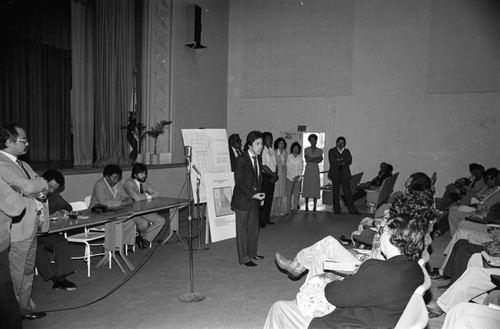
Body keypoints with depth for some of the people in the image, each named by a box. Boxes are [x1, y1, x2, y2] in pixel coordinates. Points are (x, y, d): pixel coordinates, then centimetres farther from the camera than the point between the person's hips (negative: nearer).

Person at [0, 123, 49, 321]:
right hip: (17, 230, -9)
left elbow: (41, 188, 14)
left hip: (31, 226, 9)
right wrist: (41, 183, -7)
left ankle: (26, 308, 32)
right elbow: (27, 187, -27)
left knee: (28, 272, 19)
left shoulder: (21, 163, 14)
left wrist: (38, 191, -8)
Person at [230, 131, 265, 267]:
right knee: (243, 229, 4)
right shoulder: (241, 160, -16)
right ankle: (244, 258, 14)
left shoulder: (258, 159, 8)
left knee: (254, 227, 15)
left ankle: (252, 253, 30)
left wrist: (260, 196, 9)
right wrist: (252, 195, -24)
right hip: (243, 200, -7)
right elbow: (239, 182, -19)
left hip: (254, 199, 7)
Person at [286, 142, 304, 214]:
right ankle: (289, 208, 3)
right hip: (290, 177, -2)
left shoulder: (300, 158, 8)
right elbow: (288, 168, -3)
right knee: (289, 193, -2)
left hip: (298, 178, 2)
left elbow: (301, 168, 6)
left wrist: (298, 175, -8)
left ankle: (295, 208, 8)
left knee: (296, 193, 2)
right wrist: (293, 177, -9)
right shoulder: (289, 157, 1)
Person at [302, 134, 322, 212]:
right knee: (307, 188, -3)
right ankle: (306, 206, 3)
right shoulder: (306, 149, 7)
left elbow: (319, 161, -3)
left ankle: (314, 207, 2)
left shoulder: (319, 150, 9)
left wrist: (310, 159, -9)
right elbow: (307, 160, -6)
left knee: (315, 188, -3)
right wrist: (316, 158, -7)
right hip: (308, 170, 0)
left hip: (316, 170, 0)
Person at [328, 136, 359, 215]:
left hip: (345, 174, 1)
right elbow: (332, 161, -7)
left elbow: (350, 161, 0)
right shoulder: (331, 151, 8)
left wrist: (339, 161, -10)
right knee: (336, 192, 2)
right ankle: (336, 209, 10)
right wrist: (343, 162, -7)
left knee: (348, 192, -4)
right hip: (335, 174, -1)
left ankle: (352, 209, -4)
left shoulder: (347, 151, 15)